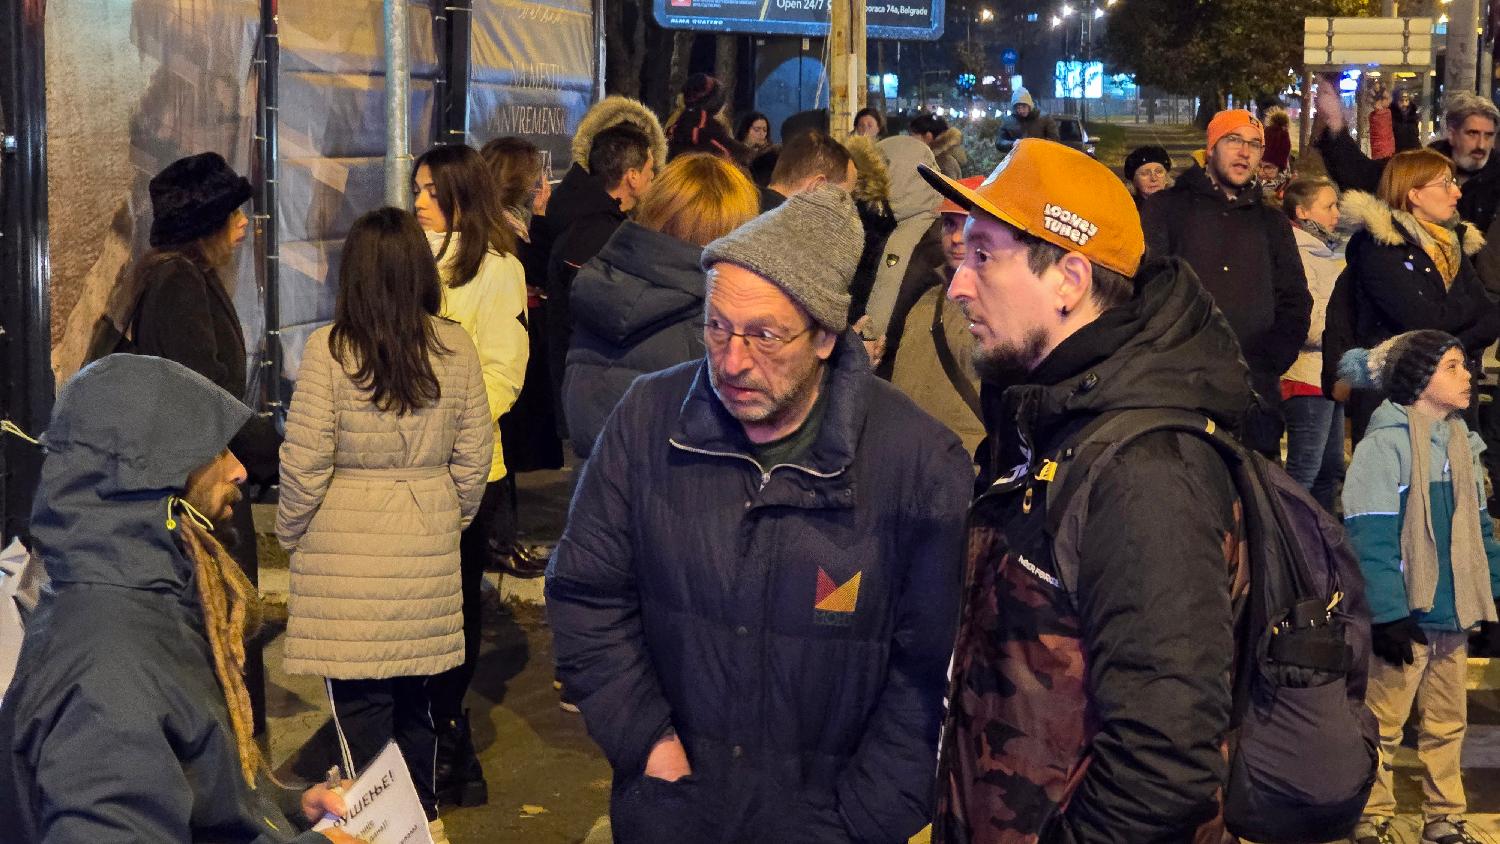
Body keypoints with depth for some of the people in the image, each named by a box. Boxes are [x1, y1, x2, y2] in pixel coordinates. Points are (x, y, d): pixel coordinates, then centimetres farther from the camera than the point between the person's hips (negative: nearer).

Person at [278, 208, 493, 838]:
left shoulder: (329, 348, -11)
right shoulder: (456, 346, -1)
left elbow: (304, 460, -10)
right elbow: (474, 453, 5)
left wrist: (291, 532, 6)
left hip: (346, 550, -4)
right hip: (427, 547, 4)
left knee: (359, 701, 6)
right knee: (415, 692, 18)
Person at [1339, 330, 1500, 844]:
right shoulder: (1384, 445, -14)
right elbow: (1370, 539, -18)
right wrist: (1388, 616, -20)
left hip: (1452, 614, 7)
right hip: (1405, 617, -7)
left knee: (1447, 723, 14)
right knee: (1382, 725, 3)